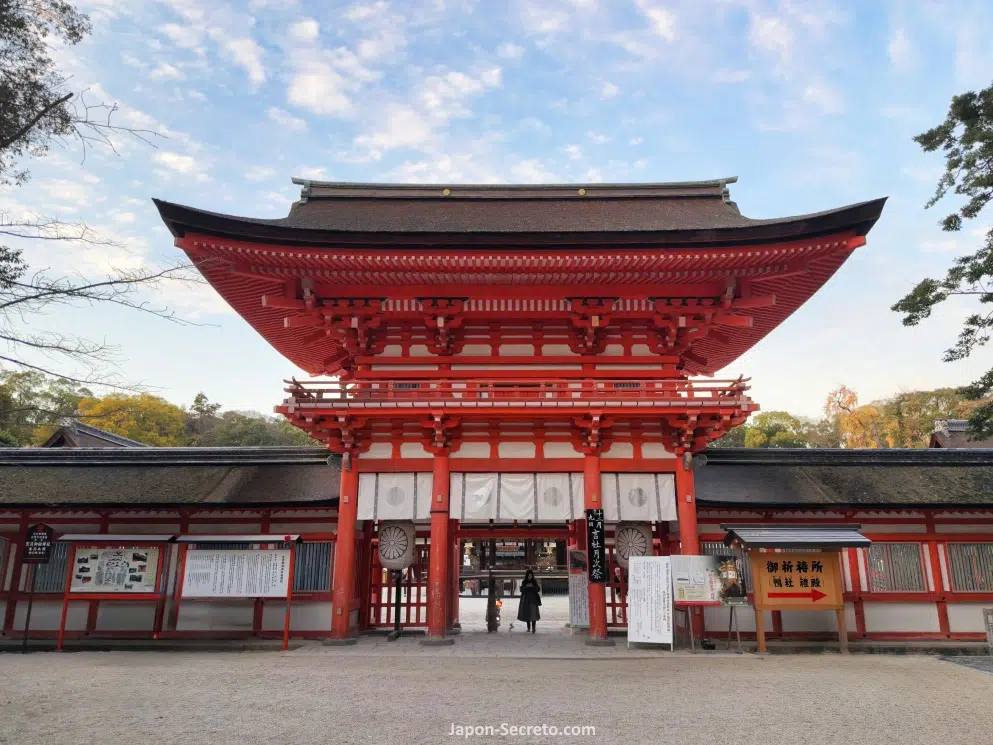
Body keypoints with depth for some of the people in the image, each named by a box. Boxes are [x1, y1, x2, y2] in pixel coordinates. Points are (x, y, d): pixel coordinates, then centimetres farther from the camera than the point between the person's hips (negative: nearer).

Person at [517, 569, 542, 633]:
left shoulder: (534, 582, 5)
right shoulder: (524, 582, 8)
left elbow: (538, 590, 0)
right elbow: (521, 590, 1)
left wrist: (533, 586, -17)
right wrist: (526, 587, -16)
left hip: (533, 599, -2)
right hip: (526, 600, 2)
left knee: (533, 613, -14)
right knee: (527, 613, 5)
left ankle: (533, 628, -20)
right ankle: (528, 627, 17)